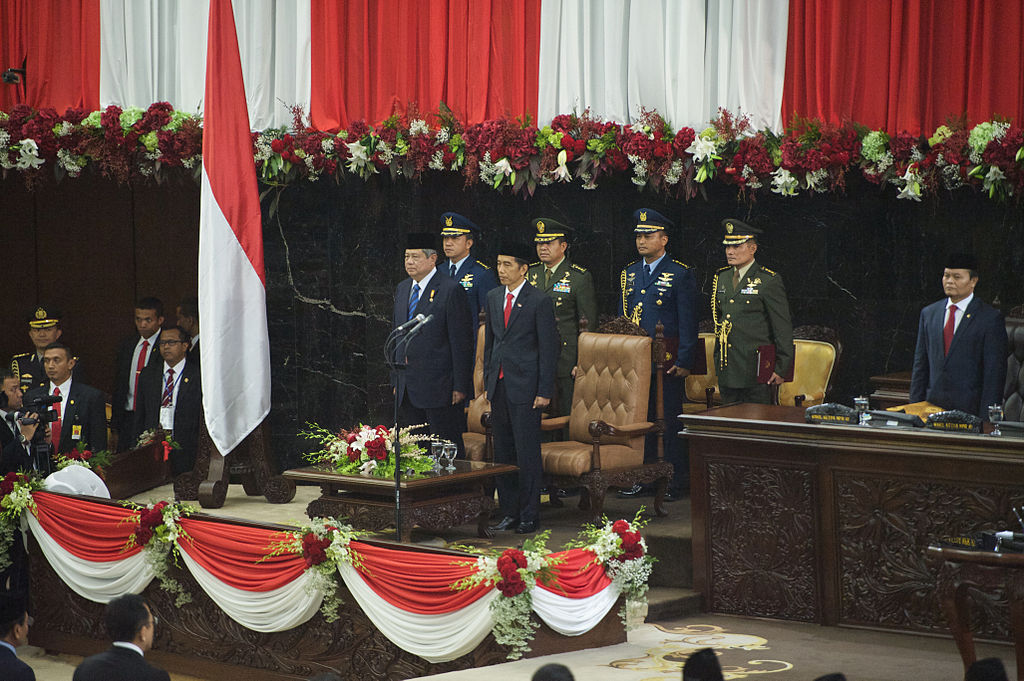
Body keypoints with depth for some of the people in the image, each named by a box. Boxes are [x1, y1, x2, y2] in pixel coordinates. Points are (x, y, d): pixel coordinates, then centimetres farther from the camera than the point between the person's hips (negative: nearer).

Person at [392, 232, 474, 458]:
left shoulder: (451, 291, -9)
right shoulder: (402, 289, 14)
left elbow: (461, 341, -11)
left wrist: (460, 386, -14)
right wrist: (397, 380, 16)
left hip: (438, 387, -7)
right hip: (407, 389, 7)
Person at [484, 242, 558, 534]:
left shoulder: (539, 302, -7)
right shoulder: (493, 297, 12)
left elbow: (548, 349, -7)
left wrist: (544, 391, -11)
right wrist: (488, 379, 14)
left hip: (525, 388, -6)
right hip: (499, 386, 6)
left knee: (527, 453, -4)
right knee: (502, 453, 8)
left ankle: (530, 515, 3)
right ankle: (509, 513, 16)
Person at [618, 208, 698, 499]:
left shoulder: (680, 274, -4)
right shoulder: (629, 273, 13)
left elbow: (688, 322, -6)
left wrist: (684, 361, -12)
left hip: (667, 359, -5)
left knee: (670, 418, -2)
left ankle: (676, 482, 4)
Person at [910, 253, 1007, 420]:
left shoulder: (991, 318, -3)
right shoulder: (928, 313, 13)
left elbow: (994, 373, -5)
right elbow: (920, 365, 14)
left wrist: (986, 419, -11)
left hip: (970, 411, -4)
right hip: (933, 406, 4)